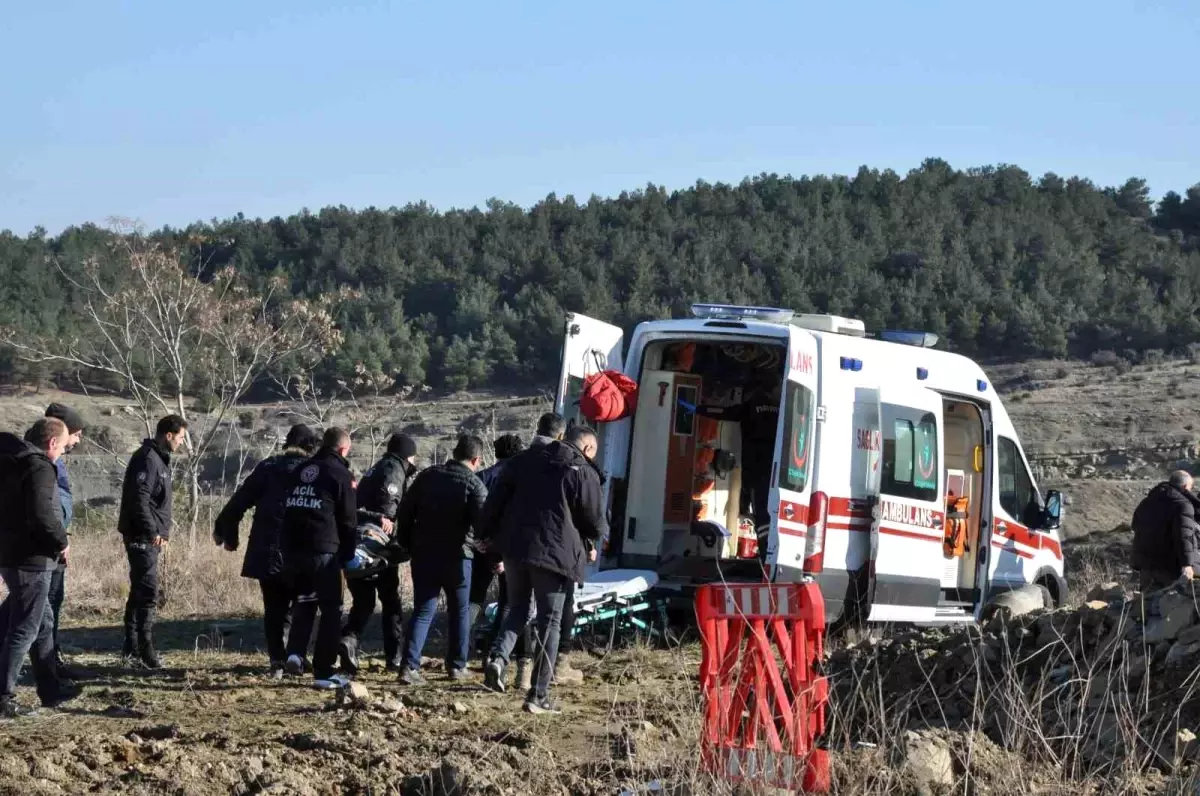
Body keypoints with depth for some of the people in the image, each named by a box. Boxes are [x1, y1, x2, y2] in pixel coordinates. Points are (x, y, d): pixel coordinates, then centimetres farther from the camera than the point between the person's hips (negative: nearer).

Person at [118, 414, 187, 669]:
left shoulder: (159, 458, 16)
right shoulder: (147, 459, -16)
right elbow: (139, 499, -24)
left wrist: (162, 531, 17)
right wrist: (152, 532, -24)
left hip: (151, 536, 10)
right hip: (142, 537, -10)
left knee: (140, 591, 14)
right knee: (148, 593, -10)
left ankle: (131, 647, 20)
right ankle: (145, 648, -8)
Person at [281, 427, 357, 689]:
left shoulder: (301, 471, 15)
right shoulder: (340, 474, -3)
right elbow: (349, 520, -1)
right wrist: (347, 554, 8)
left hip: (292, 549, 6)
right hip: (323, 550, -6)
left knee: (304, 602, 23)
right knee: (331, 609, 3)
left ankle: (295, 653, 3)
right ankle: (323, 673, 1)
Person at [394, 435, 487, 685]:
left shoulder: (427, 476, 6)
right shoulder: (473, 484, -8)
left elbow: (404, 513, 9)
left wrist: (406, 545, 16)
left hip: (422, 554, 3)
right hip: (456, 557, -3)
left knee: (422, 610, 5)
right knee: (459, 611, 14)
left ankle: (410, 665, -9)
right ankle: (457, 666, 19)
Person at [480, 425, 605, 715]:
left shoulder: (526, 461, 11)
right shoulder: (584, 473, -3)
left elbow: (495, 501, 9)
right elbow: (595, 525, 0)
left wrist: (487, 534, 18)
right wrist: (595, 536, 23)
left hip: (515, 548, 4)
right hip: (556, 554, -4)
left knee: (517, 611, 21)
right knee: (549, 623, 4)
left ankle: (499, 656, -6)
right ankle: (538, 695, 2)